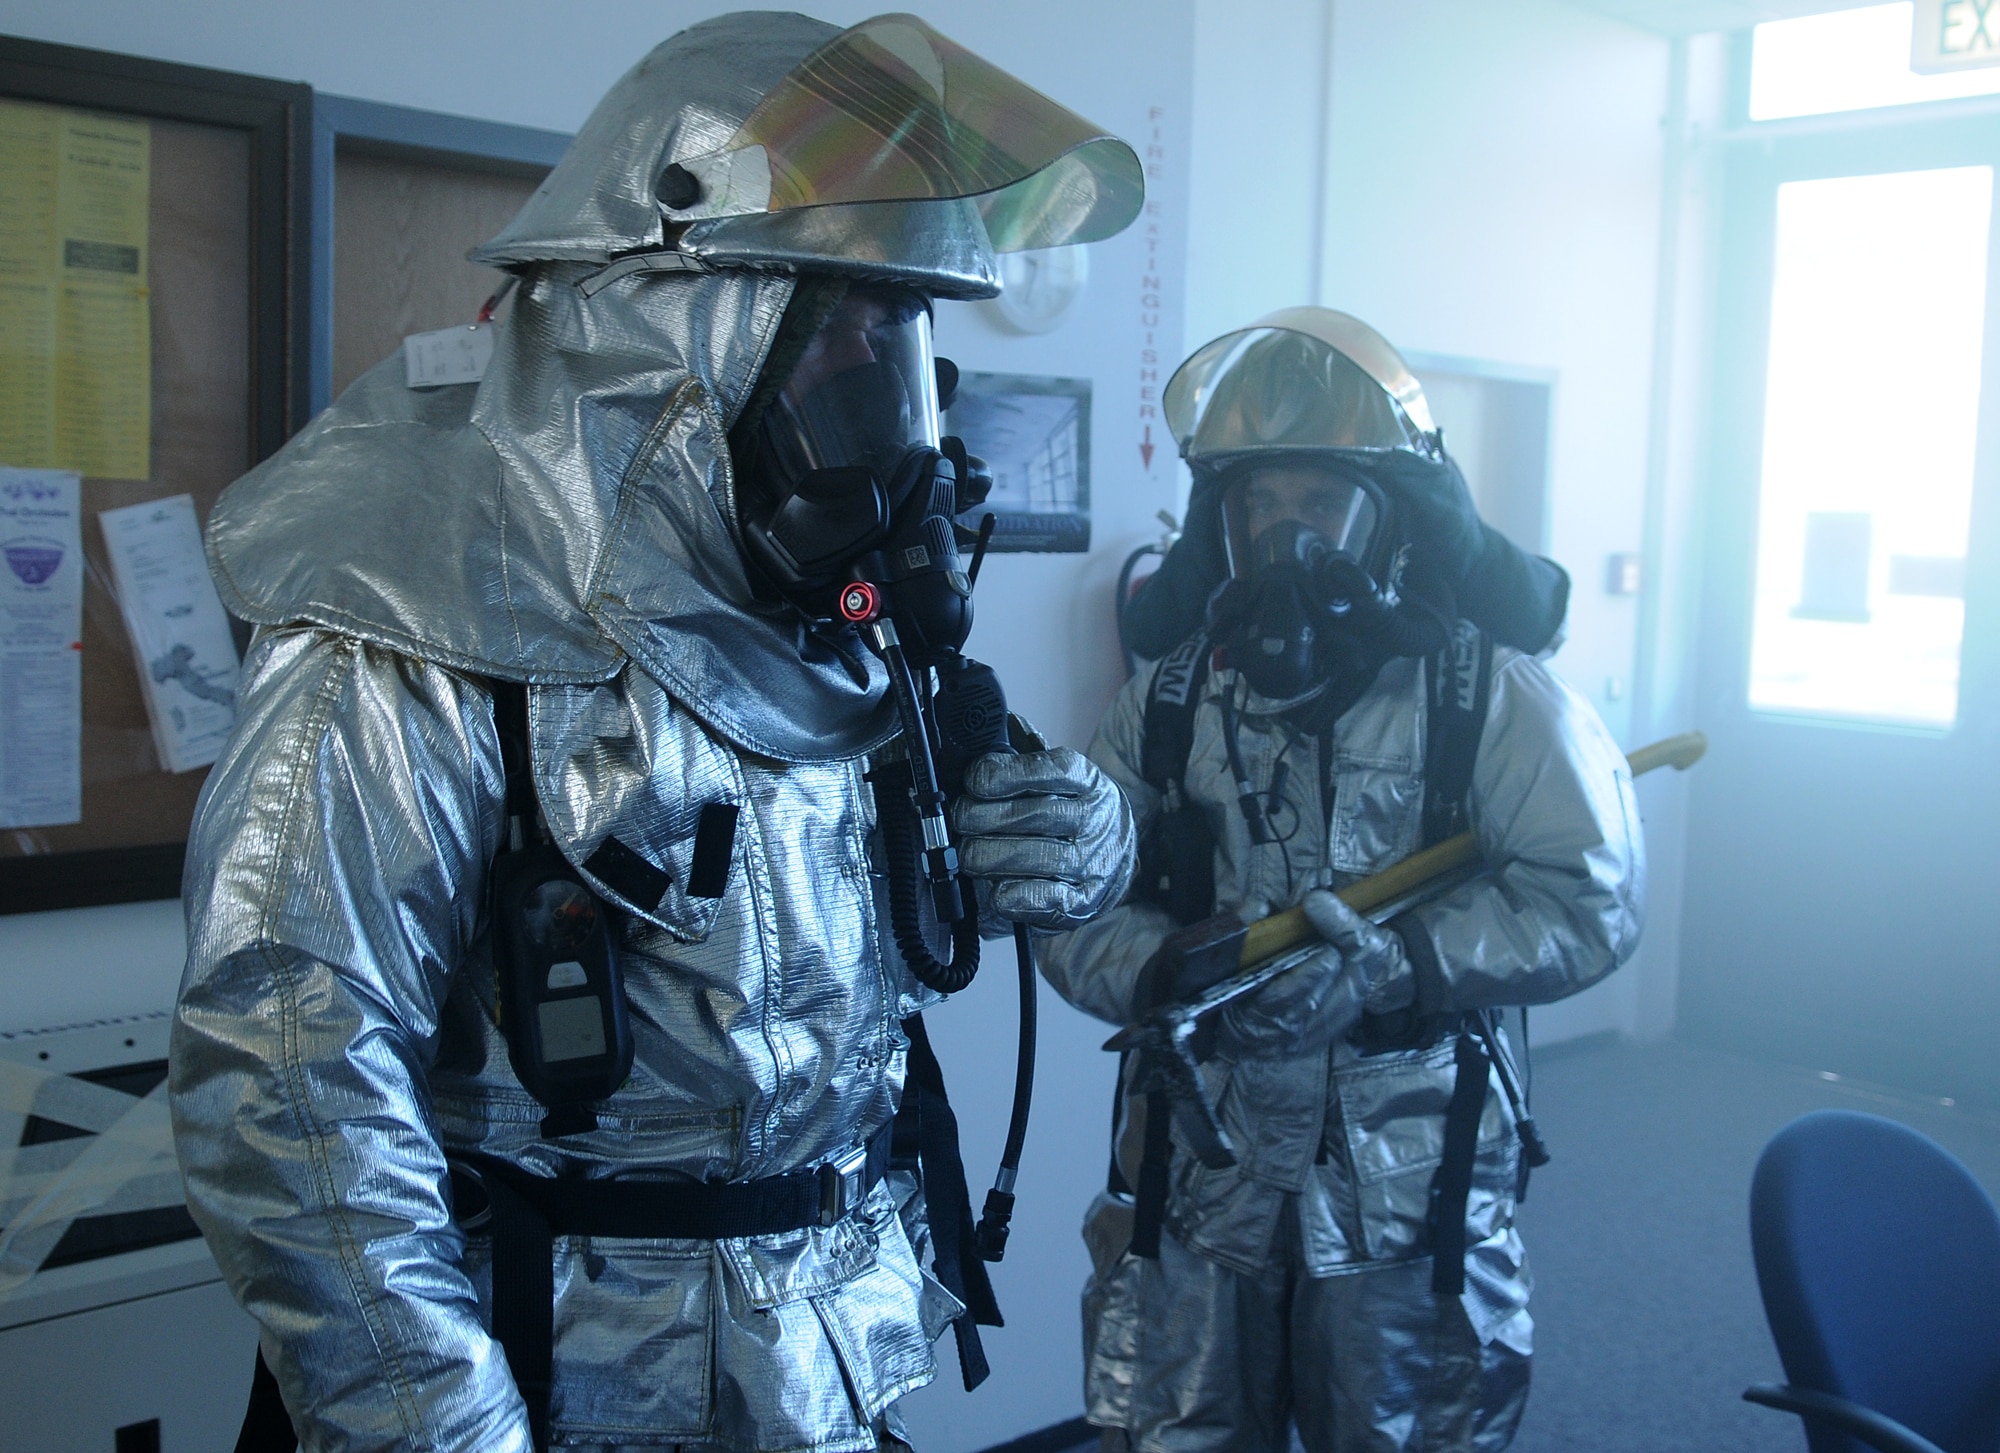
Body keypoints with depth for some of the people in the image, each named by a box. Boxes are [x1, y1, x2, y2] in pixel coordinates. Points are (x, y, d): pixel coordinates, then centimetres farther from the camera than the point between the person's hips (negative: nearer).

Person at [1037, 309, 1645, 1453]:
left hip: (1411, 1206, -2)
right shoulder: (1168, 704, 3)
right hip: (1194, 1189, 2)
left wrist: (1389, 965, -23)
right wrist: (1177, 979, -20)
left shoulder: (1490, 694, -5)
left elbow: (1591, 901, -12)